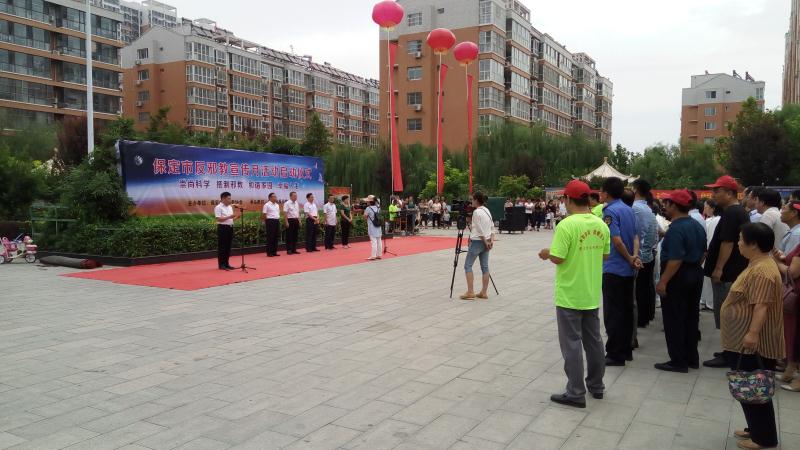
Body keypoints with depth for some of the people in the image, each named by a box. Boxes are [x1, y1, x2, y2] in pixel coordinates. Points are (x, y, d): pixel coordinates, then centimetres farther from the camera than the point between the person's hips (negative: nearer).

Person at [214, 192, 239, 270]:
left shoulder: (230, 207, 15)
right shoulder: (218, 207, -9)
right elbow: (219, 219, -18)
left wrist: (237, 216, -1)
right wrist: (229, 217, -23)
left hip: (230, 227, 8)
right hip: (222, 228, -8)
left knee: (228, 246, 10)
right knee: (222, 247, -3)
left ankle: (226, 263, 17)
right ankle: (221, 264, 2)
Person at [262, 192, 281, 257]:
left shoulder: (277, 205, 16)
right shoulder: (267, 205, -6)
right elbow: (264, 215, -8)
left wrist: (278, 221, 14)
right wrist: (266, 223, -9)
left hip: (277, 221, 7)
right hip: (270, 221, -7)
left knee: (276, 237, 8)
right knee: (270, 237, -5)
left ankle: (274, 252, 14)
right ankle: (269, 253, -2)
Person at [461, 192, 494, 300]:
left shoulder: (476, 212, -14)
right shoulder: (487, 211, 11)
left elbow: (480, 230, -16)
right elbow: (492, 227, 11)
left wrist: (486, 242, -9)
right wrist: (491, 240, 6)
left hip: (477, 241, -8)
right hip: (486, 242, 8)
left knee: (468, 266, -2)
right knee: (485, 267, 8)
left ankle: (470, 292, -7)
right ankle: (484, 293, 10)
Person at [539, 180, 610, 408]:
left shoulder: (567, 225, -19)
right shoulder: (601, 225, 2)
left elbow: (557, 258, -21)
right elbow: (604, 255, 11)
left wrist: (547, 253, 0)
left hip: (570, 296, -7)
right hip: (592, 295, 7)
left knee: (572, 344, 2)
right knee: (594, 341, 18)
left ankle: (576, 393, 8)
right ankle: (596, 386, 31)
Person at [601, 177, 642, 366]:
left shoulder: (610, 211, -15)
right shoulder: (629, 210, 11)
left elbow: (617, 240, -20)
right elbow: (635, 236, 8)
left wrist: (629, 259, -8)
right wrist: (635, 255, -7)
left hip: (613, 269, -8)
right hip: (628, 270, 8)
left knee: (613, 313, -1)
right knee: (627, 310, 14)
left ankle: (615, 355, 4)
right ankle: (626, 350, 23)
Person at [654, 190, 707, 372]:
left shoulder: (676, 228, -21)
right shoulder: (697, 226, 8)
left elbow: (676, 260, -28)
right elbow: (703, 252, 16)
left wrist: (663, 282, -25)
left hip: (678, 277, -9)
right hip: (696, 274, 9)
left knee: (674, 320, 1)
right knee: (691, 317, 16)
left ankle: (678, 361, 7)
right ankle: (692, 358, 26)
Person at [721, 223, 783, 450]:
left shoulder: (762, 271, -23)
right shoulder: (759, 264, 11)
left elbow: (762, 305, -30)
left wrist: (753, 333, -34)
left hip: (753, 344, -10)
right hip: (745, 341, 10)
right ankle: (756, 429, 28)